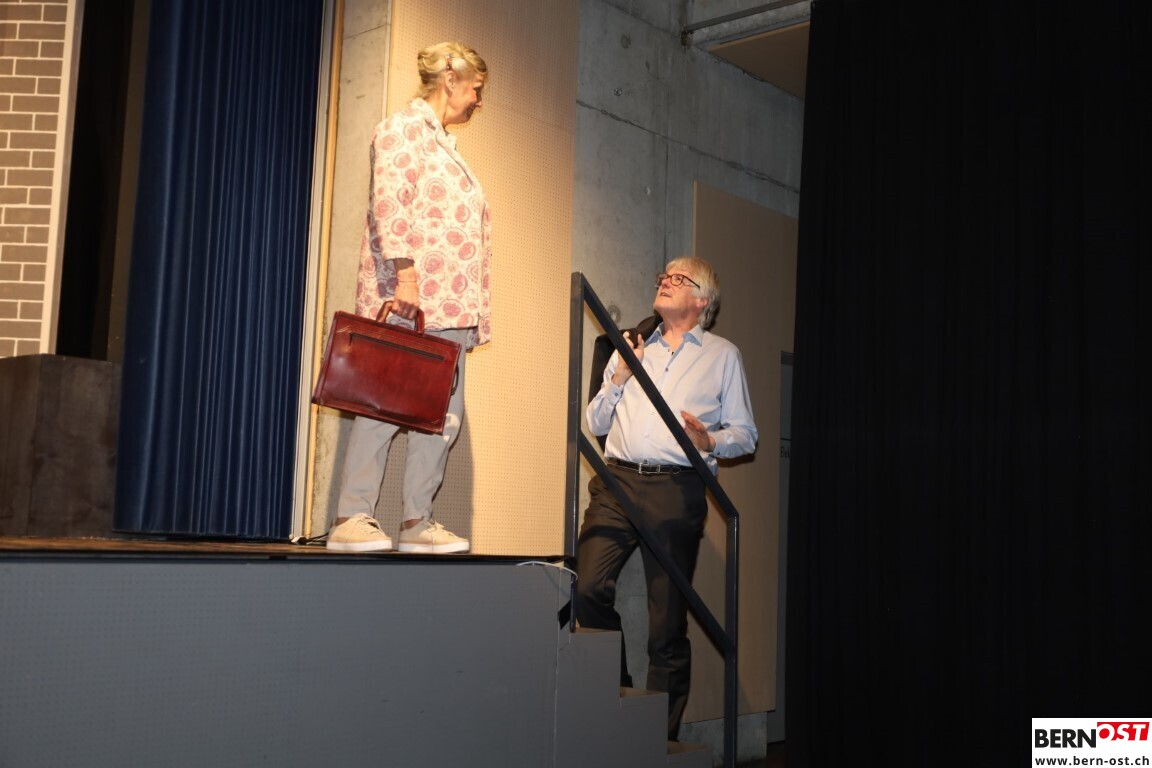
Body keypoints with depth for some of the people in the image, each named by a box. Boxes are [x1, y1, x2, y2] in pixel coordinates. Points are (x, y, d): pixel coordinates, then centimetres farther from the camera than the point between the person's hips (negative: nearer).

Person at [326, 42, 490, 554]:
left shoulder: (444, 143, 26)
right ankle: (352, 519, -5)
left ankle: (417, 521, 6)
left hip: (448, 306, 9)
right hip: (408, 301, -9)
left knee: (444, 412, 3)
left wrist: (473, 312, 19)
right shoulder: (405, 128, -1)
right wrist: (405, 272, -24)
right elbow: (390, 202, -14)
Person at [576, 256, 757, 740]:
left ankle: (662, 735, 10)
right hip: (618, 482, 3)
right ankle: (617, 688, 5)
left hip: (676, 489, -3)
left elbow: (745, 434, 8)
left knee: (668, 622, -1)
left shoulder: (722, 355, 13)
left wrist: (709, 441, -13)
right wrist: (619, 378, 4)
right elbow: (596, 423, 20)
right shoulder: (632, 346, 22)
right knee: (587, 590, -17)